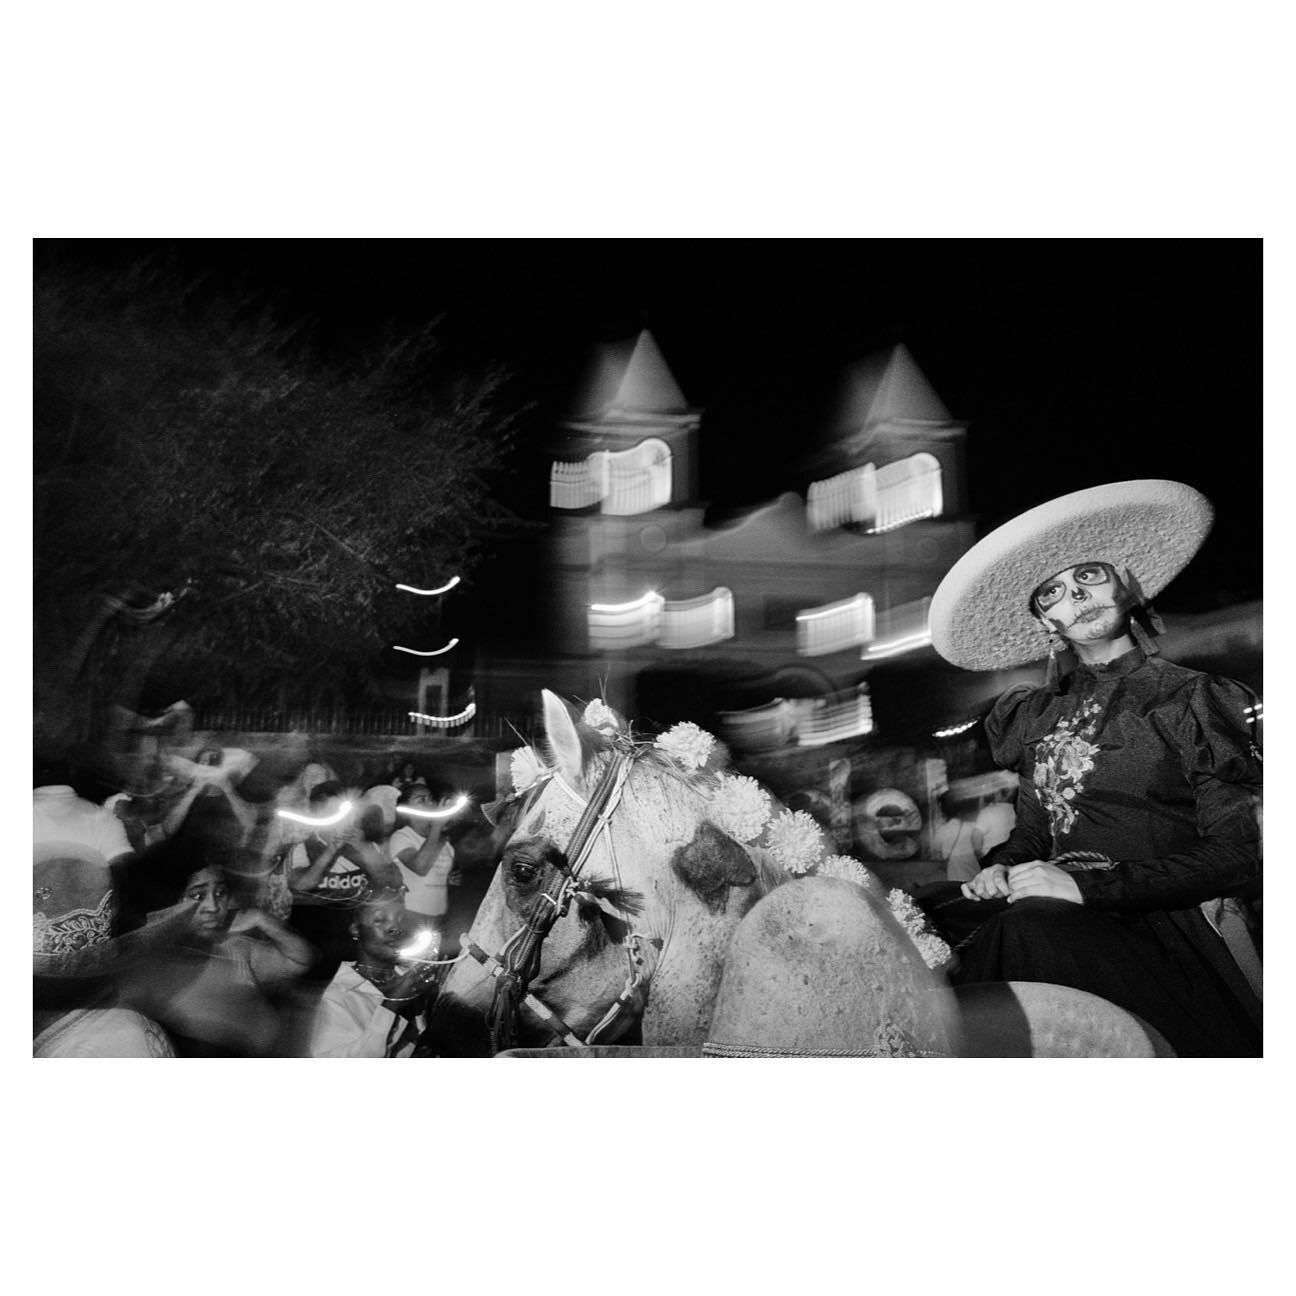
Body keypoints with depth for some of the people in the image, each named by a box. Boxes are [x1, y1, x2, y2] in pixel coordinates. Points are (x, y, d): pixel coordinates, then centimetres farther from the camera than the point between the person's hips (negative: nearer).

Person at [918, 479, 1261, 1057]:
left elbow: (1239, 856, -6)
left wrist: (1091, 886, -17)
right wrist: (1001, 867, 1)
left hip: (1158, 923, -5)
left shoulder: (1193, 699, 2)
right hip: (1052, 912, 5)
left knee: (1028, 930, -35)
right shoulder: (1040, 715, 19)